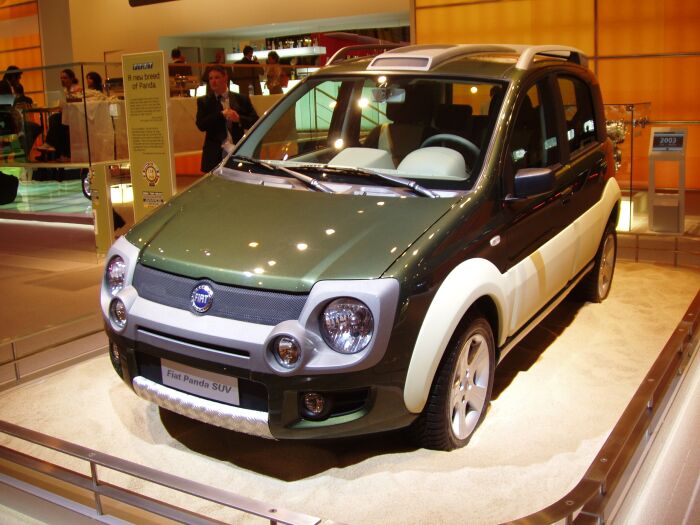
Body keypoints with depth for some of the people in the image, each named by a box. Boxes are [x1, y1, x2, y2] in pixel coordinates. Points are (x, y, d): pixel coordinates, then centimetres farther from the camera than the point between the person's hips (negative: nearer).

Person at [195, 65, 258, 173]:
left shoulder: (241, 99, 9)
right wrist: (222, 114, -13)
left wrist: (239, 119, -12)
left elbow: (255, 121, 6)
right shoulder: (204, 102, 7)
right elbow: (201, 125, -6)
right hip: (215, 155, -1)